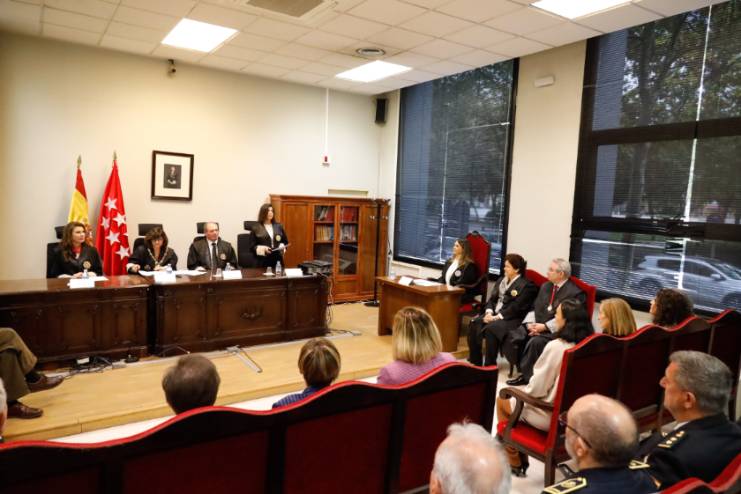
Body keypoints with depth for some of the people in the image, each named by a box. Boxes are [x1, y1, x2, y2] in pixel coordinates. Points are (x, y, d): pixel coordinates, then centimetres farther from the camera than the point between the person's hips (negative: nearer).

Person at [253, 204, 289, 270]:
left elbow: (285, 242, 18)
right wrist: (262, 249, -16)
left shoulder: (279, 226, 12)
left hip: (278, 260, 3)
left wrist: (282, 247, -3)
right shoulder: (256, 229, 2)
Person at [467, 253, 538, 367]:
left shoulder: (526, 285, -9)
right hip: (495, 314, 8)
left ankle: (490, 364, -18)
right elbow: (492, 299, 12)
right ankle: (475, 361, -7)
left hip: (512, 319, -7)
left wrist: (497, 317, -20)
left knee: (490, 328, -32)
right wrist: (489, 312, -7)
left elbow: (515, 308, -17)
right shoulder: (501, 280, 17)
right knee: (474, 323, -16)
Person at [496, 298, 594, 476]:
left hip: (552, 416, -7)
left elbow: (537, 388, -21)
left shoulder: (556, 347, -27)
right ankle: (522, 460, 32)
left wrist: (523, 392, 2)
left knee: (502, 401, 16)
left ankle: (515, 463, 28)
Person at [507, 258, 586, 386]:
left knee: (535, 341, -33)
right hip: (536, 325, 7)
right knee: (514, 336, -16)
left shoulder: (575, 292, -10)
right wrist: (530, 323, -6)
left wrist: (544, 326, -20)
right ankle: (522, 368, -2)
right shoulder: (546, 286, 15)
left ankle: (527, 375, -15)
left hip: (555, 331, -7)